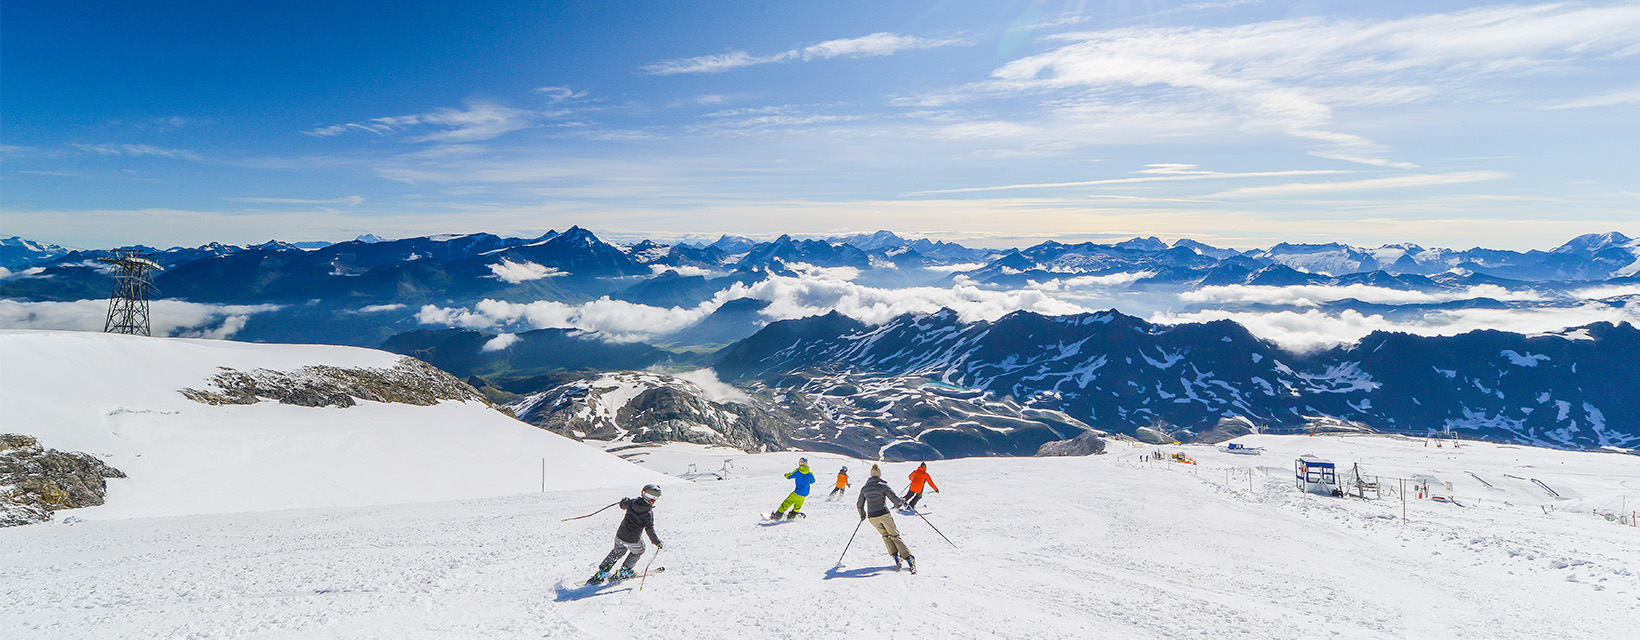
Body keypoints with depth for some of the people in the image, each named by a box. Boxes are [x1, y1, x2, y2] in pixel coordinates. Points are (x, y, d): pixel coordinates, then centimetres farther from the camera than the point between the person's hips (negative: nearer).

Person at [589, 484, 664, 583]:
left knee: (617, 552, 30)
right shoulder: (649, 513, -18)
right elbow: (650, 530, -17)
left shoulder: (632, 502, -7)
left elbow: (622, 505, 14)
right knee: (638, 551, 28)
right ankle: (624, 572, 29)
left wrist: (624, 500, 37)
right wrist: (658, 543, -7)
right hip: (633, 541, -4)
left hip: (620, 535, 4)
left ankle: (602, 572, 27)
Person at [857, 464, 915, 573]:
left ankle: (896, 558, 7)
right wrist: (902, 502, 14)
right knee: (895, 536, 9)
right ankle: (909, 558, -2)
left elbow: (859, 505, 13)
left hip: (872, 517, 3)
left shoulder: (864, 488, 7)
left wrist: (862, 514, 33)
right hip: (884, 515, -3)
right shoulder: (883, 486, -6)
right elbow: (896, 500, -8)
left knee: (885, 536, 22)